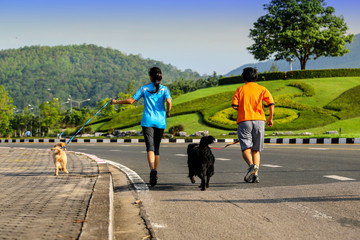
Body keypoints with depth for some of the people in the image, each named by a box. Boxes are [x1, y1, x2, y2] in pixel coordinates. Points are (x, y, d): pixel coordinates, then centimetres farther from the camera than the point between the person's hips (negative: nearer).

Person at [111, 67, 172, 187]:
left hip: (148, 121, -1)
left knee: (150, 147, -13)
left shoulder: (144, 89, 6)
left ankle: (152, 169, -36)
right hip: (160, 122, 2)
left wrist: (116, 102, 16)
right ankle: (155, 173, 16)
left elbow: (130, 101, 2)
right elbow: (169, 101, -14)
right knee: (157, 148, 14)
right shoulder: (164, 89, 5)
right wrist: (168, 112, 6)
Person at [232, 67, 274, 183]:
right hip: (259, 121, 2)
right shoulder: (262, 89, 10)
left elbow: (234, 105, -5)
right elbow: (271, 104, -3)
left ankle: (252, 165, -33)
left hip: (244, 121, -2)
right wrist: (270, 118, 8)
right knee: (256, 150, 11)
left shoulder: (240, 89, 8)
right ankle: (255, 174, 0)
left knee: (246, 149, -4)